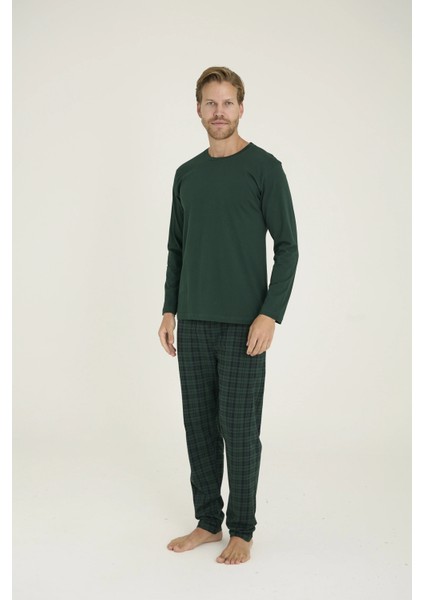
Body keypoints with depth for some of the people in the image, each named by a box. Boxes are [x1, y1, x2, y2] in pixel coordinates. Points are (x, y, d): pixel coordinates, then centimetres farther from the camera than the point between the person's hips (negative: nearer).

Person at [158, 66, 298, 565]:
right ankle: (207, 522, 25)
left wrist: (270, 314, -15)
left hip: (242, 324, -5)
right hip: (193, 322, 5)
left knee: (239, 429, 1)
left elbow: (287, 247, -7)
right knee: (199, 425, 11)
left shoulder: (264, 168, -4)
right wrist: (170, 310, 9)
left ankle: (241, 530, 17)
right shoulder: (187, 174, 12)